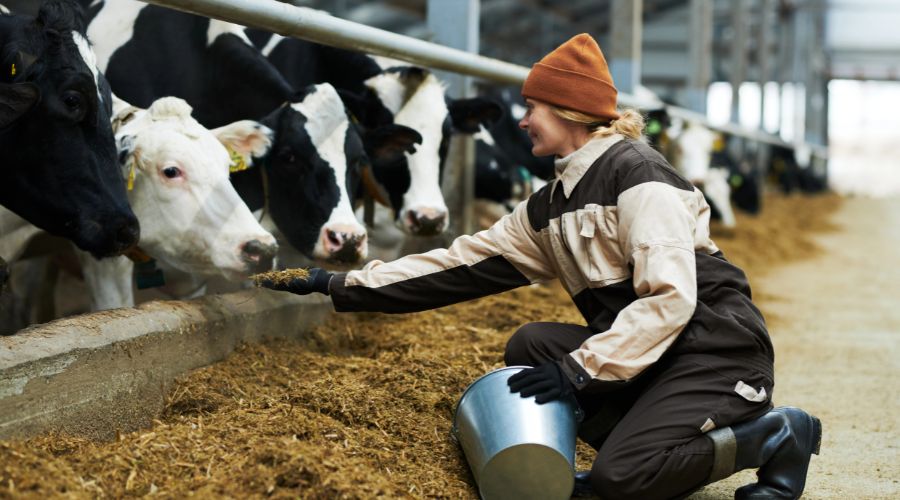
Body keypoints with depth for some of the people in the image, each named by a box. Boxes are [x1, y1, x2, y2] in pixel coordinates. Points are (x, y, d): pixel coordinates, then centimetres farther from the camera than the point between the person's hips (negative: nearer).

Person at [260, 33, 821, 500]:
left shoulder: (634, 170, -14)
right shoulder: (551, 207, 12)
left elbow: (670, 295, -23)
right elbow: (464, 262, 12)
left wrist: (580, 368, -26)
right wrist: (343, 286, 9)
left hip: (717, 347, -8)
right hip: (649, 352, 8)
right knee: (531, 345, -6)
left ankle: (774, 433, -5)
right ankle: (645, 436, -3)